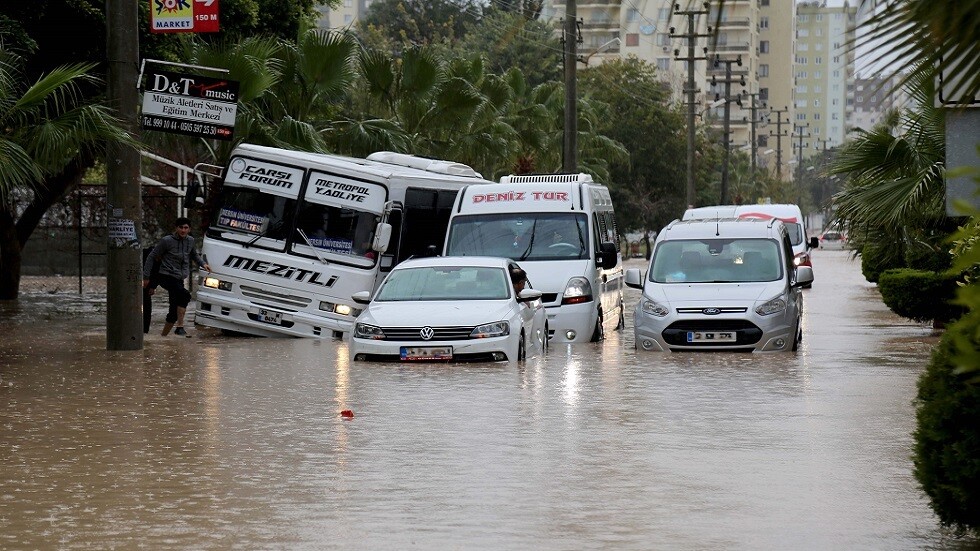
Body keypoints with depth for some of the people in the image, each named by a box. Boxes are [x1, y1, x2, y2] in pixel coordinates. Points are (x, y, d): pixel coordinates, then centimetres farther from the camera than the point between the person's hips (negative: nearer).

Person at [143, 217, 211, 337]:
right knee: (185, 295, -30)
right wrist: (146, 277, -4)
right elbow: (151, 257, -2)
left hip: (179, 279, 7)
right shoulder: (167, 241, -8)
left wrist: (203, 264, 10)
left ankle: (163, 336, 13)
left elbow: (194, 255, 29)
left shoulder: (190, 241, 8)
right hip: (166, 276, -7)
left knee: (174, 311, 3)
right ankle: (180, 327, -30)